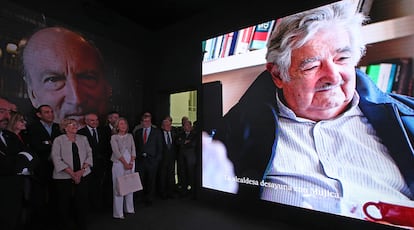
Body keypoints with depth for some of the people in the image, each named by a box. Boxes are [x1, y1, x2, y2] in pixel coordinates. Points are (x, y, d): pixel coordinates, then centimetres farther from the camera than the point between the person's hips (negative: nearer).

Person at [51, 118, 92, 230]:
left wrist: (82, 170, -9)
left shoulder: (83, 138, 9)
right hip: (64, 177, -2)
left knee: (82, 203, 5)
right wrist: (72, 173, -14)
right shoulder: (58, 140, -2)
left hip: (82, 176, 3)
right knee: (64, 204, 7)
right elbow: (57, 159, -9)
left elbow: (89, 154, 5)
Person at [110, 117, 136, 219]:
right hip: (119, 163, -3)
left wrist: (131, 162, -8)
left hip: (130, 163, 4)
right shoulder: (114, 137, 0)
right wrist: (125, 163, -13)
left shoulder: (130, 136, 9)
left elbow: (133, 150, 4)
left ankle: (129, 208, 22)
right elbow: (116, 152, -9)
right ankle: (118, 213, 9)